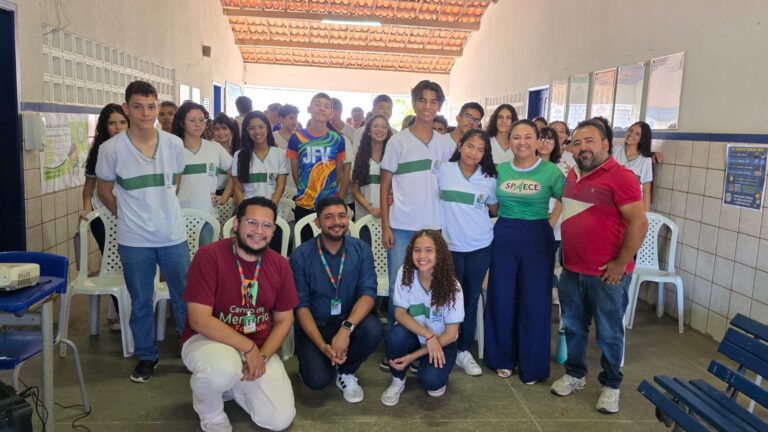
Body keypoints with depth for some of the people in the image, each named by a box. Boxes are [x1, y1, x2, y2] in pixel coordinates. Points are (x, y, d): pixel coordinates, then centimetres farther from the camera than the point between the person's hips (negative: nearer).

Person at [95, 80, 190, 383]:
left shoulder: (174, 144, -3)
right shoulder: (111, 149, -9)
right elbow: (103, 191, 5)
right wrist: (129, 215, 9)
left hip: (174, 236, 2)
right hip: (134, 241, -1)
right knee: (141, 302, 11)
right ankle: (146, 357, 29)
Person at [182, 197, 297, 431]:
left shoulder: (280, 265, -4)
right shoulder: (209, 256, -19)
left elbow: (284, 320, 3)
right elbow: (199, 320, -23)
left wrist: (262, 355, -13)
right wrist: (249, 348, -25)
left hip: (259, 349, 4)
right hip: (207, 340, -4)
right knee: (224, 368, -39)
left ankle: (232, 385, 21)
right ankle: (210, 413, -2)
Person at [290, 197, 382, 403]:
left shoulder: (361, 249, -6)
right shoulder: (301, 256, -11)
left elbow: (368, 293, -15)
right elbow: (301, 305, -11)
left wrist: (346, 328, -33)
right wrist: (323, 346, -23)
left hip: (348, 322, 2)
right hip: (313, 326, -2)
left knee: (373, 329, -30)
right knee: (318, 379, -24)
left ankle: (346, 372, 1)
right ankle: (310, 362, 16)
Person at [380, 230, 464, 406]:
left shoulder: (451, 286, -21)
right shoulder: (405, 273, -17)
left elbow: (450, 334, -16)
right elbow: (400, 313, -14)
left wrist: (413, 356, -21)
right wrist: (428, 335, -30)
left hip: (441, 343, -2)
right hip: (414, 336, 2)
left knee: (431, 380, -29)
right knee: (396, 334, -32)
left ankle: (437, 379, 10)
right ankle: (398, 381, -3)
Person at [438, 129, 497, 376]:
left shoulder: (489, 178, 4)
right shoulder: (443, 171, -2)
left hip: (481, 247, 2)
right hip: (450, 246, -2)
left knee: (471, 299, 8)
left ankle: (464, 350, 21)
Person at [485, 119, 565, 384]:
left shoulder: (550, 171, -6)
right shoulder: (499, 170, 3)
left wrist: (552, 222, -8)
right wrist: (508, 219, 3)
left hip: (538, 238, -2)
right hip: (503, 237, 3)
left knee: (534, 301, 4)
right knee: (502, 299, 8)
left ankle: (532, 365, 19)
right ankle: (503, 358, 26)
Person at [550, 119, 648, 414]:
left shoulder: (620, 176, -14)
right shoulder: (572, 175, 9)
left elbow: (639, 223, -17)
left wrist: (620, 264, -16)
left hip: (606, 274, -6)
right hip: (571, 270, 6)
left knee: (609, 334, 9)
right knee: (573, 327, 18)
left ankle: (611, 385, 26)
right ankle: (575, 374, 36)